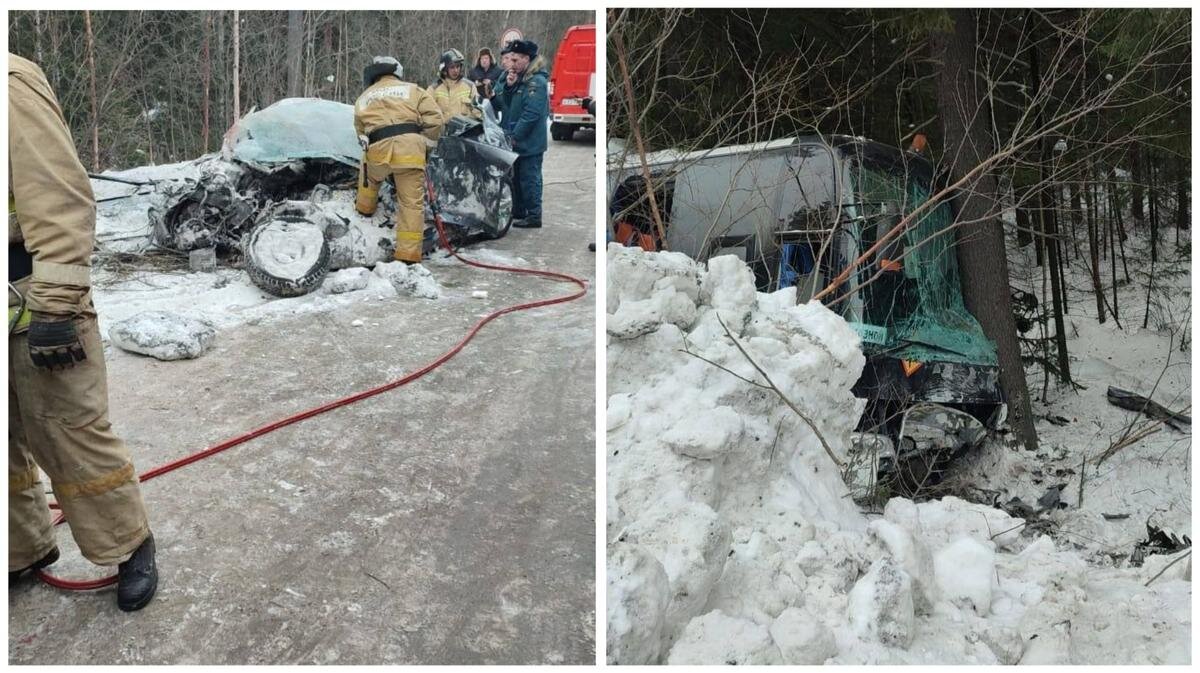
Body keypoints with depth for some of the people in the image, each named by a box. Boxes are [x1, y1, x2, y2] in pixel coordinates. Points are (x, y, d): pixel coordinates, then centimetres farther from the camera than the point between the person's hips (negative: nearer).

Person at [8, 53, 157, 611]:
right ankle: (24, 550, 33)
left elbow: (60, 203, -18)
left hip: (33, 304, -7)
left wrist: (54, 309, -21)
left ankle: (128, 548, 18)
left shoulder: (13, 85, -13)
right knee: (12, 441, 16)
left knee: (70, 435, 1)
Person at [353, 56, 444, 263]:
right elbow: (434, 119, 9)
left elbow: (361, 132, 25)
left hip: (378, 149, 2)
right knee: (412, 203, 3)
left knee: (369, 173, 38)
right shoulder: (412, 90, 19)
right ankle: (408, 254, 1)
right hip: (410, 149, -1)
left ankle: (365, 207, 49)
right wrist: (424, 138, 26)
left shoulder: (363, 99, 27)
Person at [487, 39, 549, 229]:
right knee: (515, 177, 16)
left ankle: (534, 215, 6)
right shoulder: (514, 76, 13)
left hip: (529, 144, -9)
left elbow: (531, 114, -22)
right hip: (513, 141, 9)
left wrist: (514, 136, -20)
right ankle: (518, 212, 28)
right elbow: (501, 105, 10)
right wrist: (507, 87, -7)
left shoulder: (536, 82, -15)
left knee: (529, 178, -2)